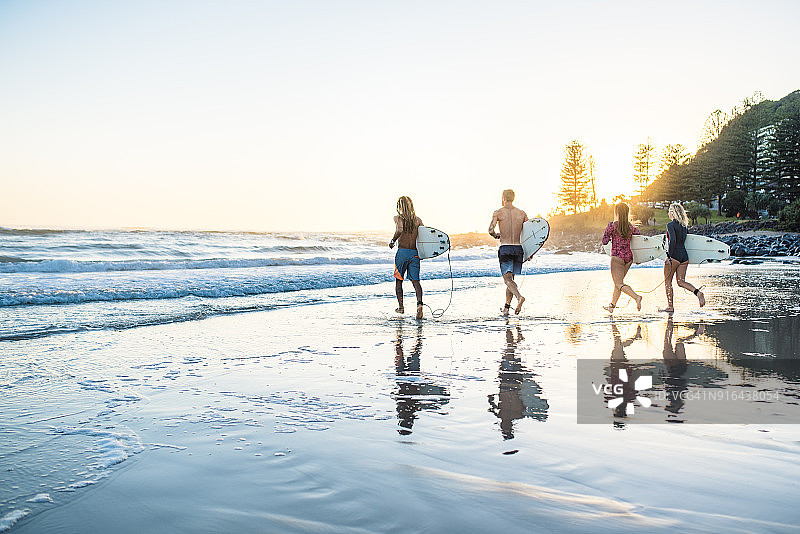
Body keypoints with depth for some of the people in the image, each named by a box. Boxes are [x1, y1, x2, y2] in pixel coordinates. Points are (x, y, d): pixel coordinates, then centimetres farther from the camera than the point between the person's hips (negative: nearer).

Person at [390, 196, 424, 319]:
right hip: (415, 253, 2)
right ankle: (419, 302, -22)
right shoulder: (418, 220, 7)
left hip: (402, 252, -2)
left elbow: (399, 230, -22)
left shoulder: (398, 218, -2)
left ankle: (401, 306, 17)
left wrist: (392, 241, -6)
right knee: (415, 280, 2)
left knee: (398, 279, 13)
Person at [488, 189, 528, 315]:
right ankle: (506, 306, 18)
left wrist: (496, 235, 10)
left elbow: (491, 230, -14)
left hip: (505, 248, -4)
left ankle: (519, 297, -33)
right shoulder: (521, 213, 9)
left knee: (508, 279, -7)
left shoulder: (498, 213, -1)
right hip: (518, 248, 4)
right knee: (510, 278, 15)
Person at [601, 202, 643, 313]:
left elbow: (604, 241, -9)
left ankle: (636, 297, -28)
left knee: (619, 284, -5)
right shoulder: (631, 227, 5)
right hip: (629, 256, 6)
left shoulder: (612, 225, -10)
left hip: (617, 256, -6)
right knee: (619, 281, 17)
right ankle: (612, 305, 25)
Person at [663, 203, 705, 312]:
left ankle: (670, 306, 8)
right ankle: (698, 293, -14)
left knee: (667, 282, 6)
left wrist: (669, 256, -20)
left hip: (674, 255, -7)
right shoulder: (684, 225, 13)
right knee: (681, 281, 10)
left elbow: (673, 240, -21)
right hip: (684, 255, 7)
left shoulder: (670, 224, -10)